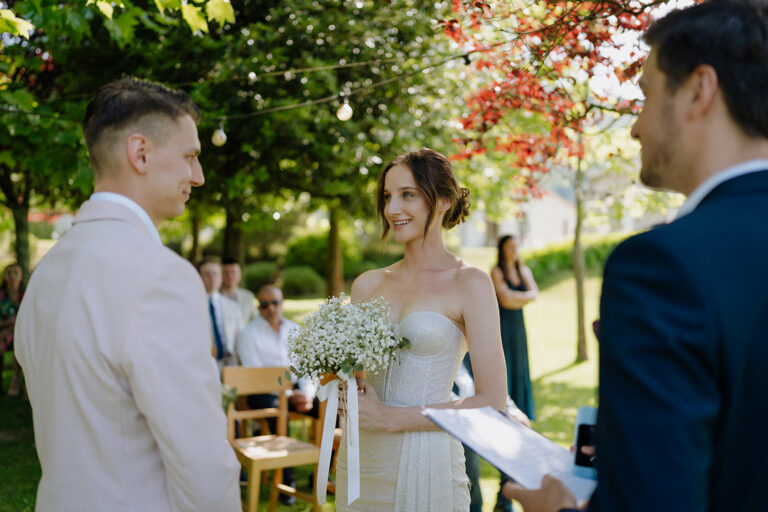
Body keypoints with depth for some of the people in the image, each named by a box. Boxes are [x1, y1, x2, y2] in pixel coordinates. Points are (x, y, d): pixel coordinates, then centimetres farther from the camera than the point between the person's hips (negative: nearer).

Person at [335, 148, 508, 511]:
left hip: (424, 465, -4)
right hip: (359, 460, 5)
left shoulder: (470, 283, -7)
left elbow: (492, 404, -11)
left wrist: (390, 418, -13)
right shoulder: (367, 284, 6)